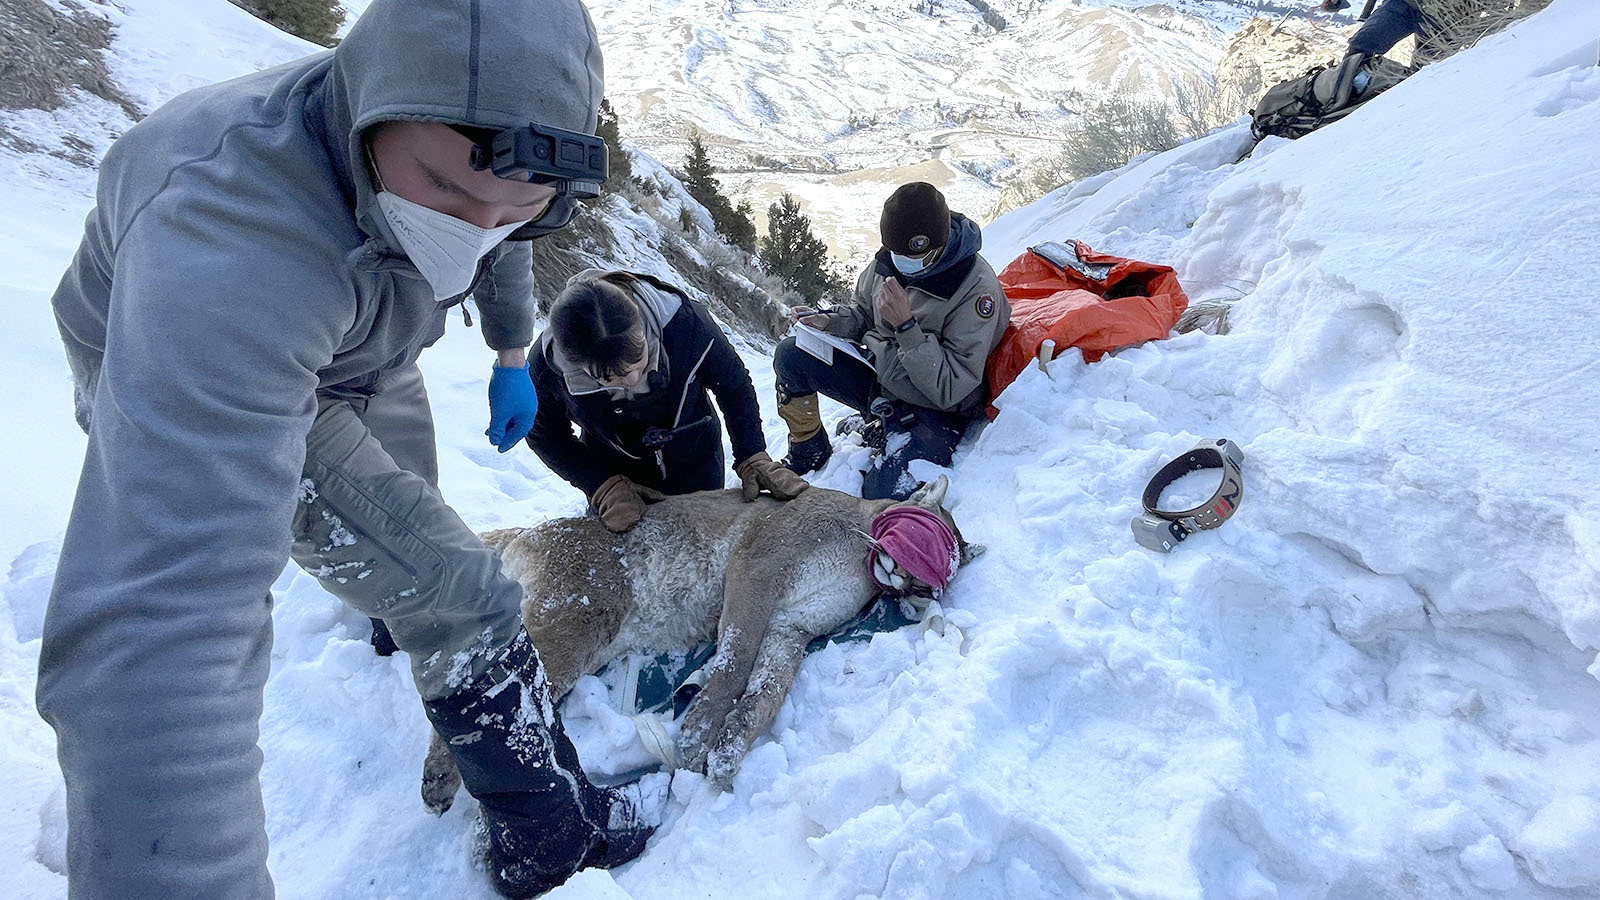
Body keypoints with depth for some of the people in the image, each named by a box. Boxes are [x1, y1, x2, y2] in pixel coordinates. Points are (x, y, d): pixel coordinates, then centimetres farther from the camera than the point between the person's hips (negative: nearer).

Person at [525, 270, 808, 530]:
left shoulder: (683, 320, -35)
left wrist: (753, 459, -21)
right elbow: (545, 436, -11)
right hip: (615, 473, 0)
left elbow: (735, 386, -16)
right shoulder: (544, 367, -31)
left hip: (695, 467, 1)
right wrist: (605, 488, -22)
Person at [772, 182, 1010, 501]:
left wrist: (906, 325, -33)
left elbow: (950, 390, -26)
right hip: (879, 376, 7)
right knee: (790, 354, -6)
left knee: (884, 495, -31)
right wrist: (830, 321, -8)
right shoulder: (889, 260, -6)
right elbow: (863, 313, 14)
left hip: (936, 411, -6)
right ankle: (808, 454, 14)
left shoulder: (977, 288, -24)